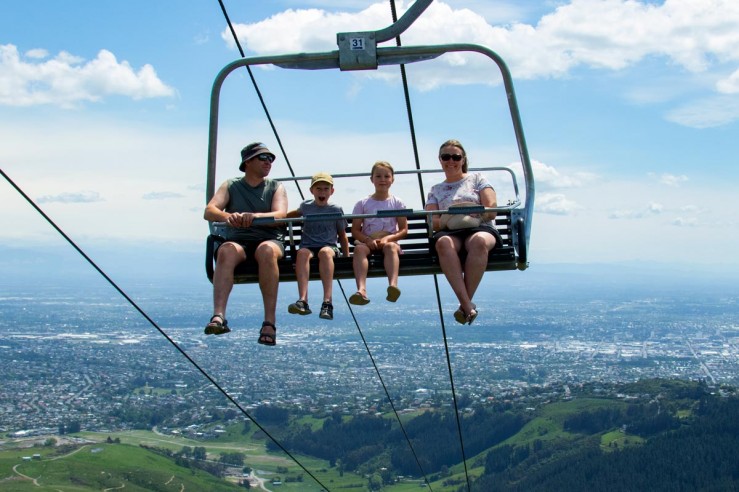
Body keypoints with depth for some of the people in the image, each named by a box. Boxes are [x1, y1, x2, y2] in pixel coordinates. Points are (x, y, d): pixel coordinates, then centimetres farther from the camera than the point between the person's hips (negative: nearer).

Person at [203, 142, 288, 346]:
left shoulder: (276, 187, 14)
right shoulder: (230, 186, 14)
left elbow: (280, 214, -6)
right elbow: (209, 211, -2)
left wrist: (255, 216, -27)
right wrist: (226, 216, -26)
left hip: (270, 239, 0)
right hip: (238, 240, 1)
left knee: (267, 251, -37)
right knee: (226, 251, -35)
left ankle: (269, 322, -41)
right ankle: (218, 317, -49)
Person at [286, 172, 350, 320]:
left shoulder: (336, 210, 10)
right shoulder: (306, 206, 15)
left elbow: (343, 236, 15)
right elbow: (292, 214, 37)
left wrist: (347, 257, 10)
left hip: (329, 246, -1)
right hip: (308, 246, 2)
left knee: (325, 252, -39)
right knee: (302, 252, -36)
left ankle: (327, 302, -51)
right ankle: (303, 300, -50)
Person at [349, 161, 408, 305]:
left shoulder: (397, 203, 12)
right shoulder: (363, 204, 12)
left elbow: (404, 230, 6)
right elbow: (355, 230, 6)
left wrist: (388, 238, -14)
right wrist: (368, 240, -15)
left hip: (389, 241, 0)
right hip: (368, 242, 1)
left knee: (390, 247, -37)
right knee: (359, 248, -34)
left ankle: (393, 285, -59)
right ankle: (361, 290, -54)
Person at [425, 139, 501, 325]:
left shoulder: (477, 179, 21)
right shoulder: (435, 190, 26)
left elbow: (491, 210, 7)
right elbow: (433, 222, 11)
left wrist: (470, 215, -9)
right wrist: (448, 219, -11)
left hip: (481, 228, -1)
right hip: (450, 232, 1)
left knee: (479, 241, -41)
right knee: (443, 242, -39)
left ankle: (465, 303, -39)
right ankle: (468, 305, -47)